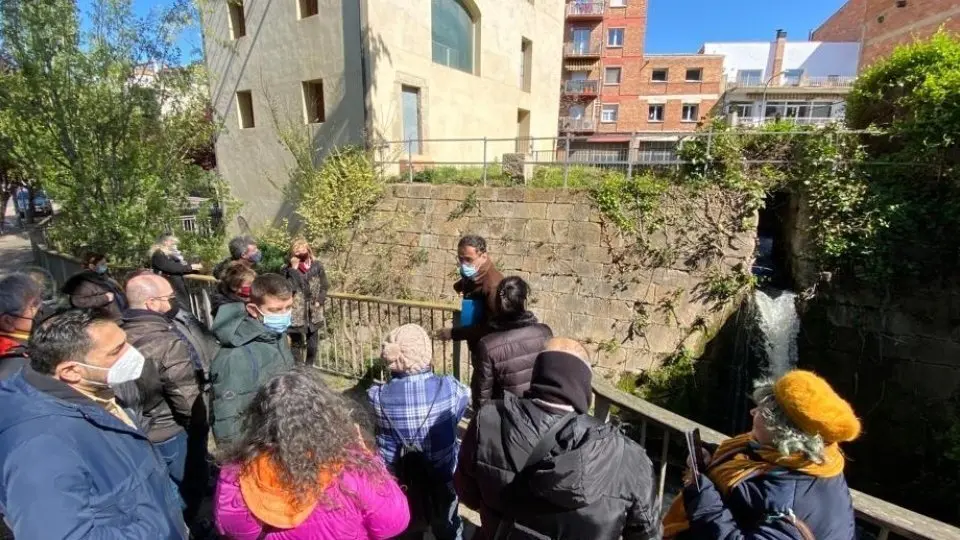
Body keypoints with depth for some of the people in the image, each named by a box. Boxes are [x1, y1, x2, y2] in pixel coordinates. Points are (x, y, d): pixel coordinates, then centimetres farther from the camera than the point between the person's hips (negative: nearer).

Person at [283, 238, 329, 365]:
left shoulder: (316, 266, 1)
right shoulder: (289, 269, -4)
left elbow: (324, 286, 7)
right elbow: (291, 287, -18)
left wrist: (319, 301, -5)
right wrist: (294, 268, -20)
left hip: (313, 314, 2)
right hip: (296, 314, -2)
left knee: (312, 346, 12)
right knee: (297, 345, 2)